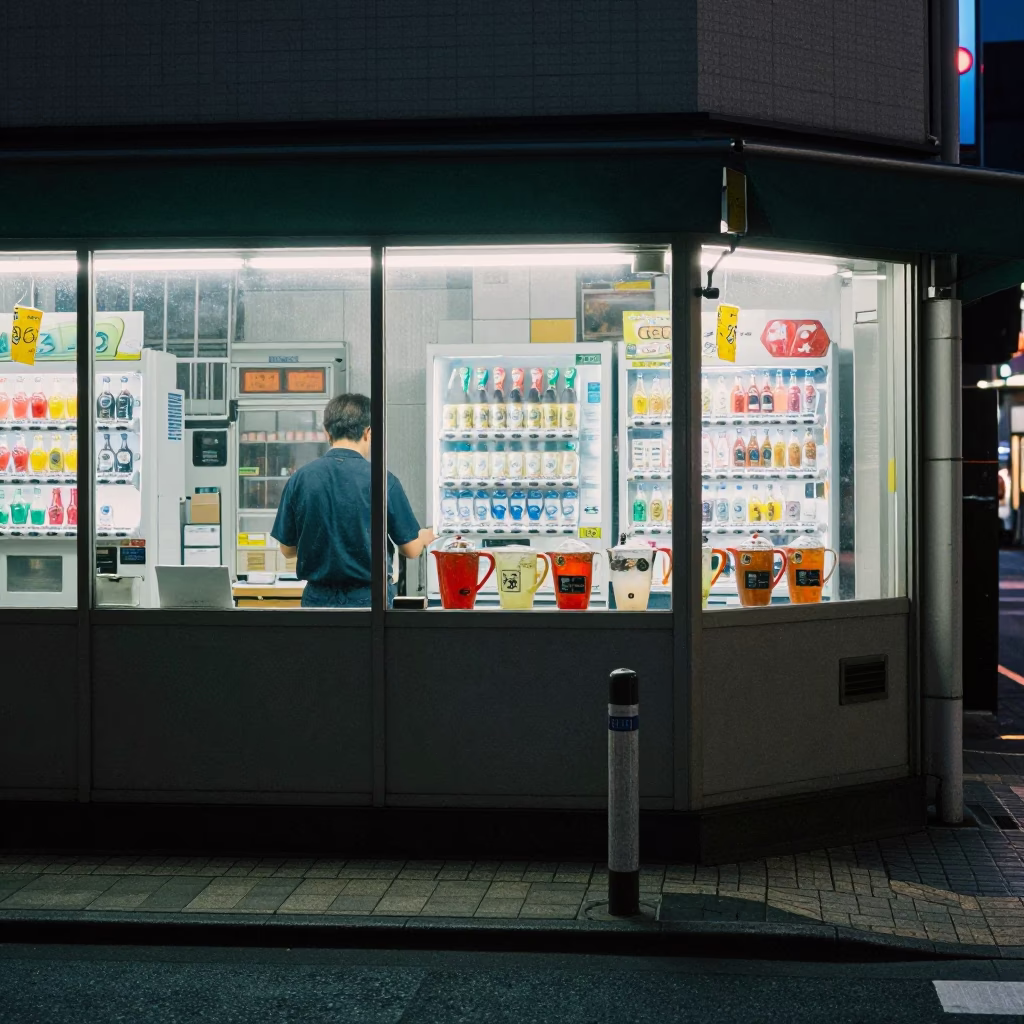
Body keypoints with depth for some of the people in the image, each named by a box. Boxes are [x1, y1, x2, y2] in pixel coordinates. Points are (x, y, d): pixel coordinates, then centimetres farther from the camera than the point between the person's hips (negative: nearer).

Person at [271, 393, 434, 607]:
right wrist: (424, 537, 21)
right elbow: (411, 549, -3)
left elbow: (287, 549, 5)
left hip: (319, 597, 3)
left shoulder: (299, 479, -4)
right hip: (368, 597, -2)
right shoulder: (383, 481, -11)